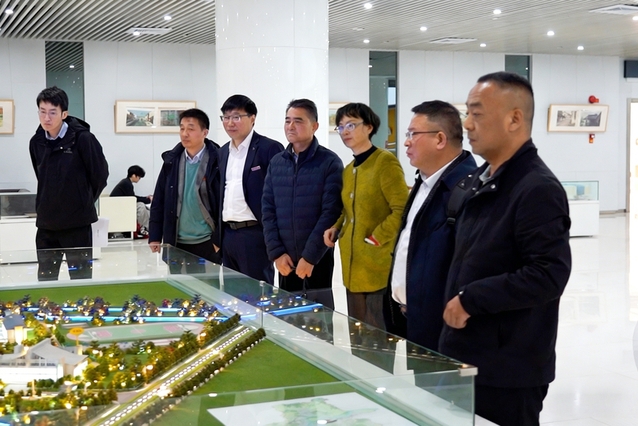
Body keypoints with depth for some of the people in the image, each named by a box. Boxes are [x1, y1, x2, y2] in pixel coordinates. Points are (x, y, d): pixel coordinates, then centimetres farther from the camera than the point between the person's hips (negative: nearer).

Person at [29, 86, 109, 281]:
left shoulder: (82, 138, -12)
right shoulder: (36, 142, 4)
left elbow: (100, 174, -4)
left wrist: (83, 203, 6)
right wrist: (50, 203, 14)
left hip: (77, 223, -5)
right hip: (46, 224, 5)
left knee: (81, 278, 3)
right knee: (45, 280, 11)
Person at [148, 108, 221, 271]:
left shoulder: (217, 162, -6)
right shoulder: (172, 161, 6)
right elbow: (158, 202, 8)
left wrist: (220, 239, -9)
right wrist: (154, 237, 4)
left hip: (208, 244, -3)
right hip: (176, 243, 3)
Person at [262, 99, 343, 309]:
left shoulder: (329, 163, -6)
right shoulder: (276, 162, 8)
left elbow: (330, 213, -11)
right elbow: (267, 210, 6)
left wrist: (310, 256, -15)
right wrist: (276, 252, -4)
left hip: (318, 259, -4)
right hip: (285, 260, 4)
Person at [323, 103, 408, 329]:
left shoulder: (385, 161, -11)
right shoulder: (348, 170, 14)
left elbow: (402, 210, -16)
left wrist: (375, 240, -16)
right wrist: (336, 228, 6)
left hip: (379, 265, -8)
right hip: (352, 265, 8)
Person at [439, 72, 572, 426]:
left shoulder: (538, 189, -17)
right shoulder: (481, 182, 11)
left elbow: (549, 275, -25)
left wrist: (470, 299, -20)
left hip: (508, 369, -9)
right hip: (466, 357, 9)